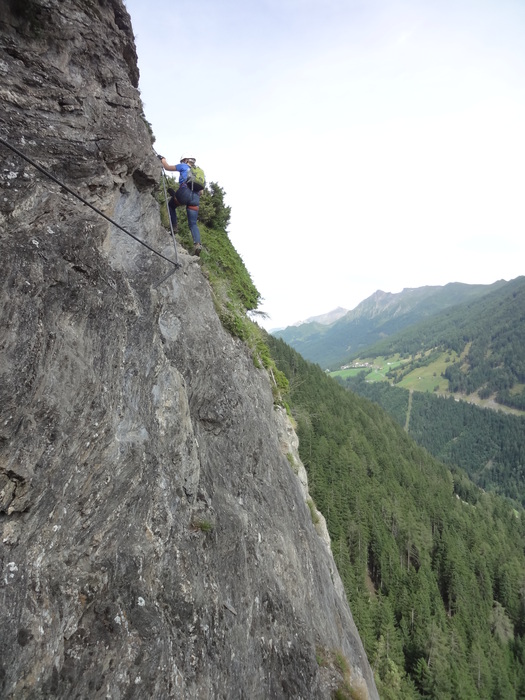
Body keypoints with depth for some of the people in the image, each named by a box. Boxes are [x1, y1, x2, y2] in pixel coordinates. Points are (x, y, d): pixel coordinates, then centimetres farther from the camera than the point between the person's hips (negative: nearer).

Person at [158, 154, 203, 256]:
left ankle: (174, 227, 11)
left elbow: (167, 167, 20)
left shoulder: (184, 166, 16)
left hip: (185, 192, -4)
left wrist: (162, 159, 40)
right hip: (196, 198, 4)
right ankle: (198, 243, -20)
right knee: (193, 224, 3)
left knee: (171, 205, 27)